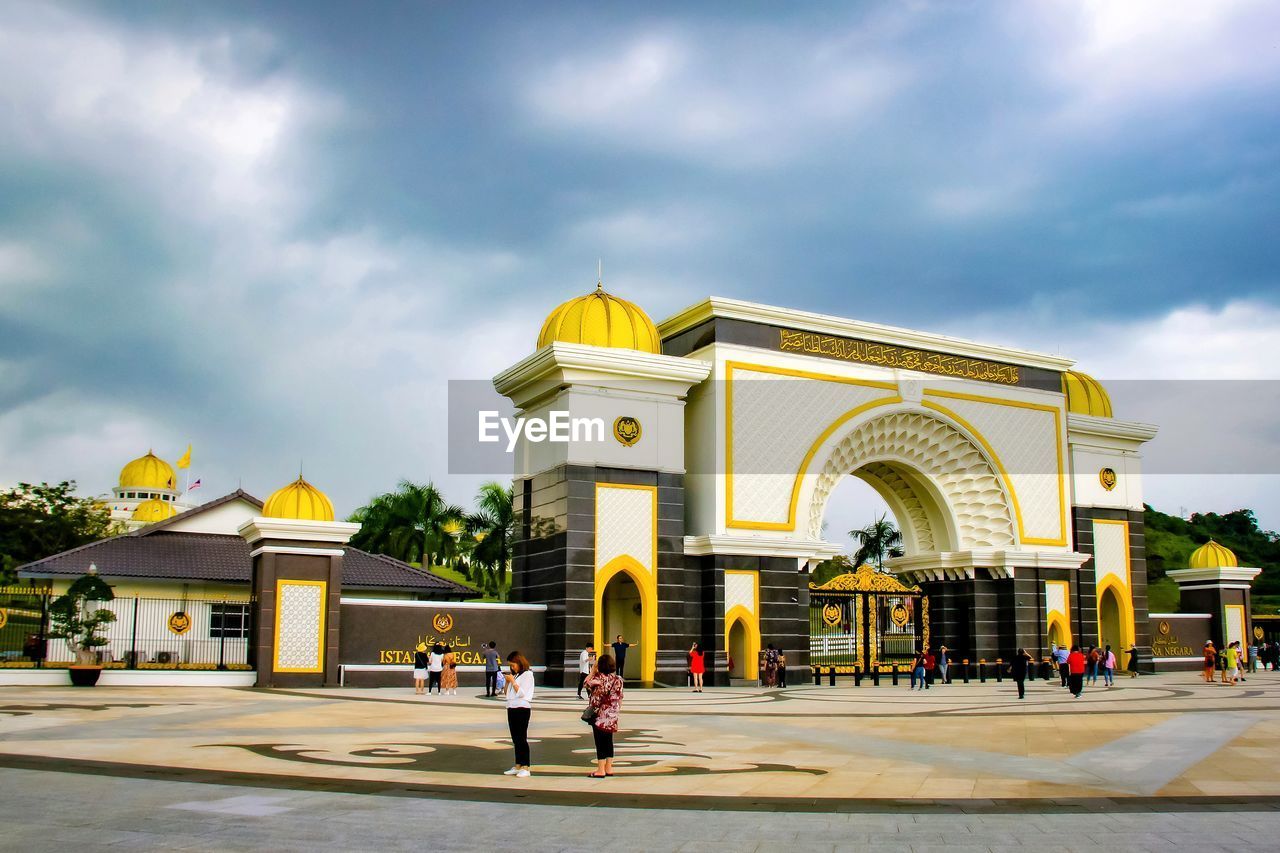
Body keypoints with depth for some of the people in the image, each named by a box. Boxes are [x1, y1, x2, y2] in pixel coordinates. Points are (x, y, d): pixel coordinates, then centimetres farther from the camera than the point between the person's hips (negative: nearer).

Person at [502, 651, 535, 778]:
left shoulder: (527, 674, -5)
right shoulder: (514, 675, 17)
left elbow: (521, 693, -14)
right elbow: (506, 692, 19)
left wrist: (512, 681, -8)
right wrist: (506, 681, 4)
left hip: (522, 708, -8)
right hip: (511, 708, 8)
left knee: (521, 738, -9)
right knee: (515, 739, 9)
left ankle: (526, 767, -9)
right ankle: (518, 766, 13)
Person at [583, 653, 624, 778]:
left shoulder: (599, 677, -14)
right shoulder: (617, 679, 1)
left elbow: (587, 684, -2)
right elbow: (619, 697, 4)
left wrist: (592, 670, 1)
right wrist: (616, 709, 14)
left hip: (600, 715, -6)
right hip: (612, 716, 6)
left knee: (600, 741, -1)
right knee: (608, 741, 12)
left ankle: (601, 770, 2)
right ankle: (609, 768, 16)